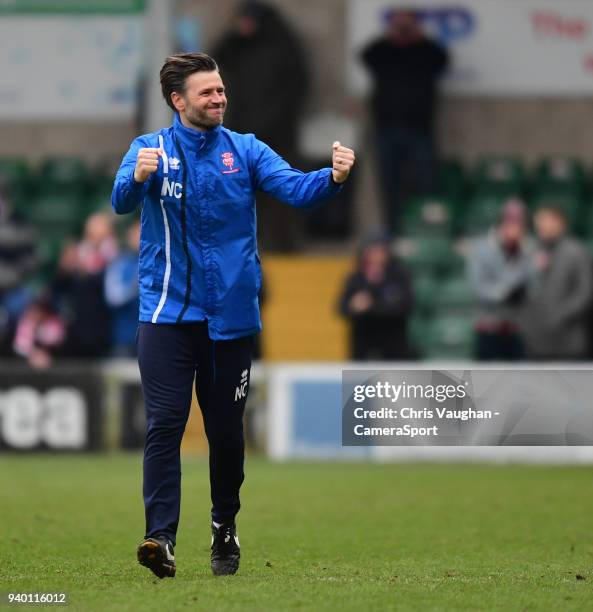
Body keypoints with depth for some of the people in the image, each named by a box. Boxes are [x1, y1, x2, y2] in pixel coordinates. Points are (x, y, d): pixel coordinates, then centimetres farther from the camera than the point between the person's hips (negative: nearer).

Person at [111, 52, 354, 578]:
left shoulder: (245, 150, 5)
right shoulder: (149, 149, 1)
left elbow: (294, 187, -8)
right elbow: (122, 203, -16)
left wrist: (333, 177, -30)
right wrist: (139, 177, -39)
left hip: (230, 313, 2)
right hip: (167, 312, -2)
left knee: (226, 429, 8)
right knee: (165, 423, -12)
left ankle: (225, 529, 26)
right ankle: (160, 537, -16)